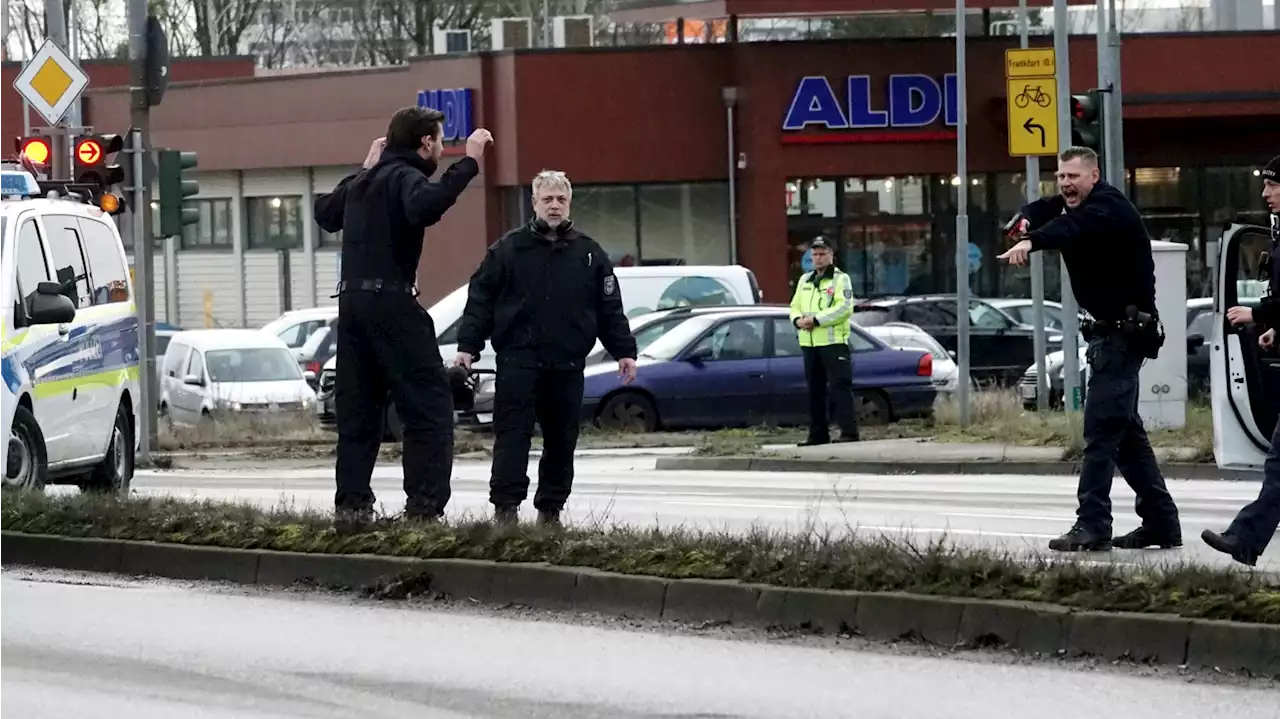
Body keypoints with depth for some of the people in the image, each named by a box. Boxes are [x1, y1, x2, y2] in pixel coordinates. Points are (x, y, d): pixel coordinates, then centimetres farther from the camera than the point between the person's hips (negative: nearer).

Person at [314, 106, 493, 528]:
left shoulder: (364, 181, 18)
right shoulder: (405, 177, -8)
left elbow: (325, 213, 35)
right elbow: (424, 208, -32)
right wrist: (467, 164, -28)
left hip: (352, 302, 9)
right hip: (392, 303, -8)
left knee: (358, 412, 12)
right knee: (429, 407, -7)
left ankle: (351, 503, 8)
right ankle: (424, 507, -16)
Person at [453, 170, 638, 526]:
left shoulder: (588, 254, 11)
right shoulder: (508, 249, 4)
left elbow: (610, 309, 14)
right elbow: (480, 299, 3)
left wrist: (624, 351, 8)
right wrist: (467, 346, -4)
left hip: (567, 364, 3)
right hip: (518, 360, -3)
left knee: (562, 440, 5)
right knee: (512, 436, -9)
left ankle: (550, 510, 13)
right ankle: (505, 506, -12)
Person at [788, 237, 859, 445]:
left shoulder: (840, 279, -2)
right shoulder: (805, 280, 20)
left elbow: (844, 308, -14)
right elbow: (795, 306, 18)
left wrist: (815, 320, -19)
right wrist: (798, 320, -6)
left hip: (833, 342, -7)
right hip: (809, 342, 7)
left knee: (840, 387, -11)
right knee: (814, 389, 9)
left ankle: (849, 431, -13)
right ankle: (818, 434, 14)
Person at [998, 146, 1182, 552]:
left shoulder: (1108, 206, -17)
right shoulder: (1070, 206, 15)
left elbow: (1075, 226, -37)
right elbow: (1043, 213, 4)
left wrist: (1033, 241, -56)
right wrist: (1026, 224, -21)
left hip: (1124, 331, -11)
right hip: (1110, 331, 11)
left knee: (1102, 428, -15)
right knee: (1126, 431, 14)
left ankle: (1092, 526, -18)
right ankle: (1161, 522, 20)